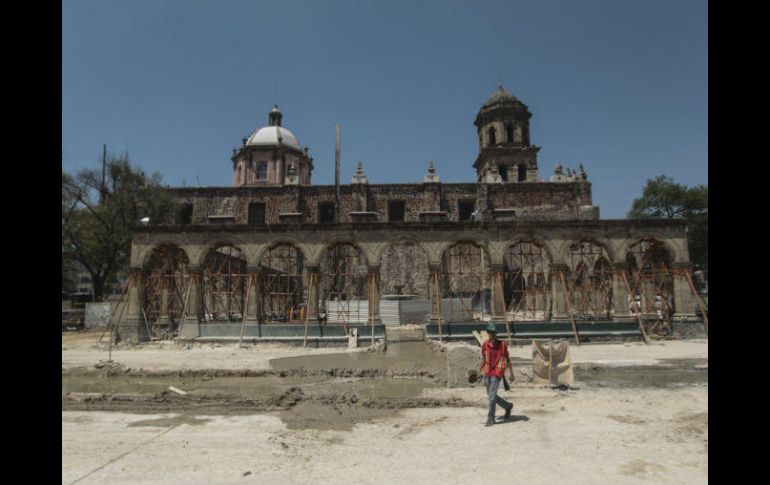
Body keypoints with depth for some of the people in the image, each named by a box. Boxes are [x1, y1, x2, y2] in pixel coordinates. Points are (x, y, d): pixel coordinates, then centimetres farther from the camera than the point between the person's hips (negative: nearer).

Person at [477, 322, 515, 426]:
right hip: (487, 373, 5)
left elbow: (507, 359, 1)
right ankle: (508, 406, 36)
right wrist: (480, 372, 9)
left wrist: (511, 373, -1)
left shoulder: (502, 344, -6)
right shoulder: (485, 345, 3)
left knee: (492, 395, -8)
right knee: (490, 395, 14)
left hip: (497, 374, -5)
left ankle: (490, 418, 4)